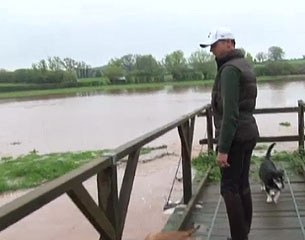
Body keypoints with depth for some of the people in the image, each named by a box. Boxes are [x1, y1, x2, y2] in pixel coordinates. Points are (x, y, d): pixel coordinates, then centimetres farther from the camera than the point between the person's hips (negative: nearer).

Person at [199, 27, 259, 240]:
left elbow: (230, 112, -23)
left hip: (235, 136, -10)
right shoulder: (244, 65, 16)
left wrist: (223, 148, -22)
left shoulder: (230, 69, -16)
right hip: (248, 133, 10)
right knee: (242, 185, 13)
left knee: (229, 188, -3)